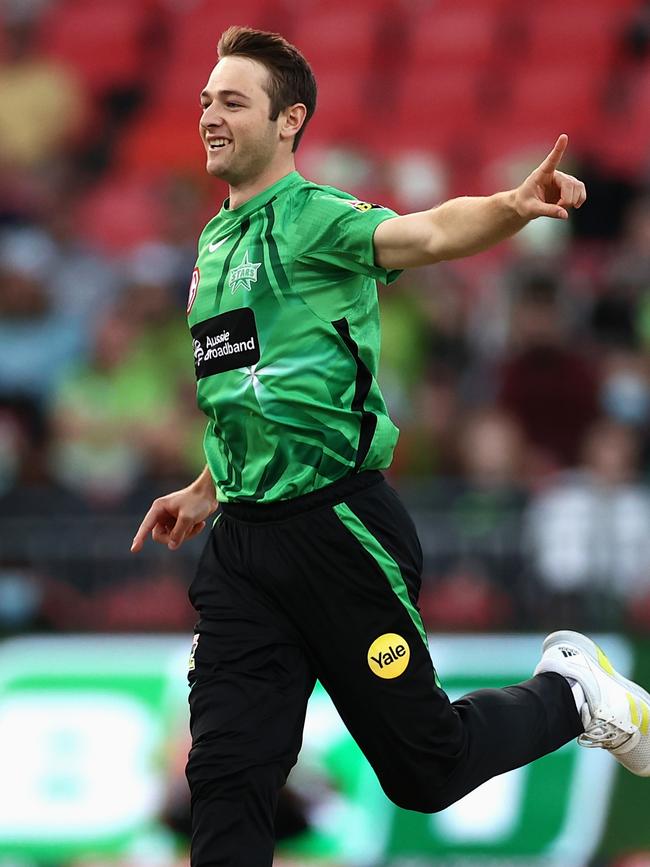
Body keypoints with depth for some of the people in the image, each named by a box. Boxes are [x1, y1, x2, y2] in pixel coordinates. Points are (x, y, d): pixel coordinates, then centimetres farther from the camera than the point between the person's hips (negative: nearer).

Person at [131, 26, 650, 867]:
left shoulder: (315, 221, -10)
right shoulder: (215, 243, 14)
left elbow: (430, 232, -32)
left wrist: (515, 206, -51)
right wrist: (207, 492, 34)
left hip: (337, 530, -7)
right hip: (242, 542, 7)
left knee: (424, 772, 4)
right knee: (226, 775, -1)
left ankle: (570, 692, 29)